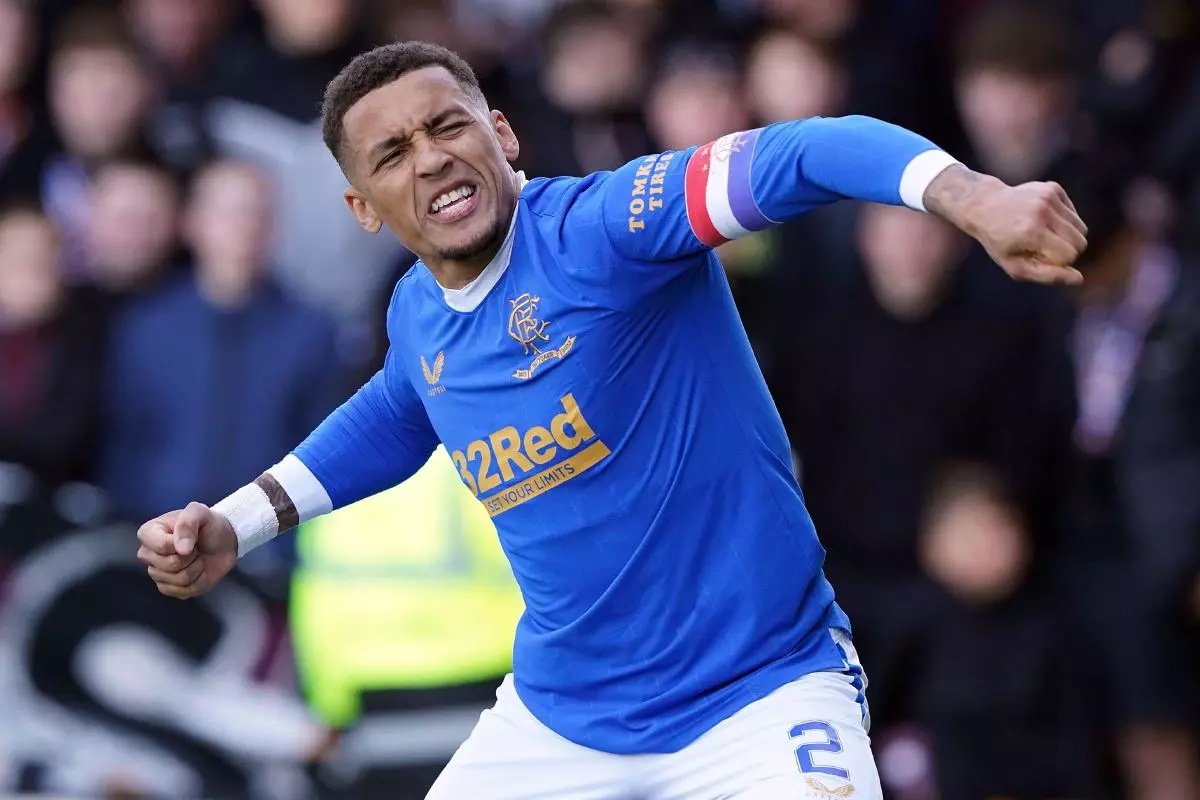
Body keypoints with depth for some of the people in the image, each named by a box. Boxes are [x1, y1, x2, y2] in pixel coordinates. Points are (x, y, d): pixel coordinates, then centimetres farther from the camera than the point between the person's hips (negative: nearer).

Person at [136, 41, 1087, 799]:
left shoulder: (598, 227, -18)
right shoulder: (417, 317, 3)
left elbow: (794, 157, -33)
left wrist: (971, 195, -49)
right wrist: (233, 529, 21)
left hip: (760, 699, -7)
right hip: (558, 718, 7)